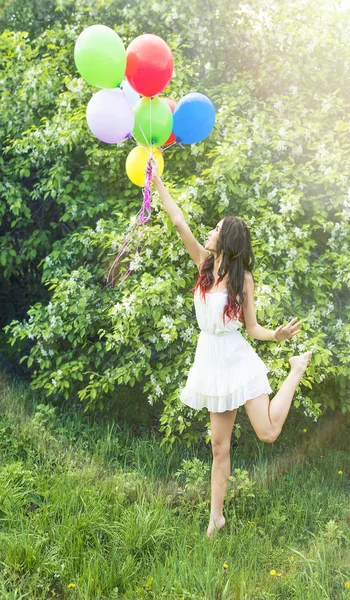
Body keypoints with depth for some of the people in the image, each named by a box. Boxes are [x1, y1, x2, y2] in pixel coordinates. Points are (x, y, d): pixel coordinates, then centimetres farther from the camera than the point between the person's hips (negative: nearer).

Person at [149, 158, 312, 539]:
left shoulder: (243, 277, -9)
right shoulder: (205, 264, 2)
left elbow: (252, 328, -7)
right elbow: (179, 222, 0)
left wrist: (278, 335, -26)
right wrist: (157, 183, 0)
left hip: (236, 357, -4)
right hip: (212, 360, 4)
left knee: (268, 433, -11)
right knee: (219, 444, 8)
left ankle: (297, 368, 12)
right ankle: (216, 516, 19)